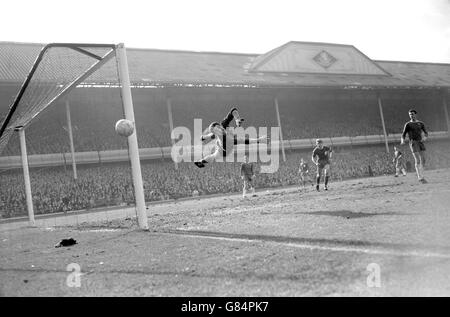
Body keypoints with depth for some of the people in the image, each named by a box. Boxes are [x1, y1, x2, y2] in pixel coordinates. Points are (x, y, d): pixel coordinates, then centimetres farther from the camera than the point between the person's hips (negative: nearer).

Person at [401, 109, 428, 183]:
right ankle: (421, 178, -13)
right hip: (413, 143, -5)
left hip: (420, 142, 5)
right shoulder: (408, 124, 1)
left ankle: (419, 175, 17)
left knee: (423, 160, 2)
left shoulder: (420, 123, 11)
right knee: (417, 160, -12)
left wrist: (425, 137, -13)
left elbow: (426, 133, 11)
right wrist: (402, 140, -23)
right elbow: (403, 135, -1)